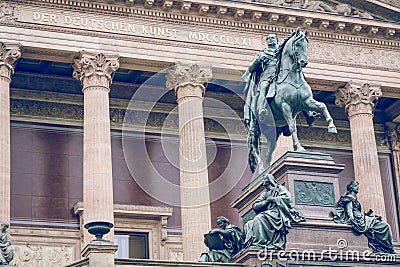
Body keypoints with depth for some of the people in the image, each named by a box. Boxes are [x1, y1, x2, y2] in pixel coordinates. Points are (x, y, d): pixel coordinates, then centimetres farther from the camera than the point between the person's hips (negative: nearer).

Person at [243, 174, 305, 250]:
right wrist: (266, 201, 0)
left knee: (260, 219, -33)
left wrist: (272, 199, -2)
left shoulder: (280, 189, 13)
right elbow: (255, 206, 15)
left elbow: (287, 198, -8)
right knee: (248, 225, -18)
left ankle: (258, 244, -38)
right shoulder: (265, 194, 28)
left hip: (278, 212, -6)